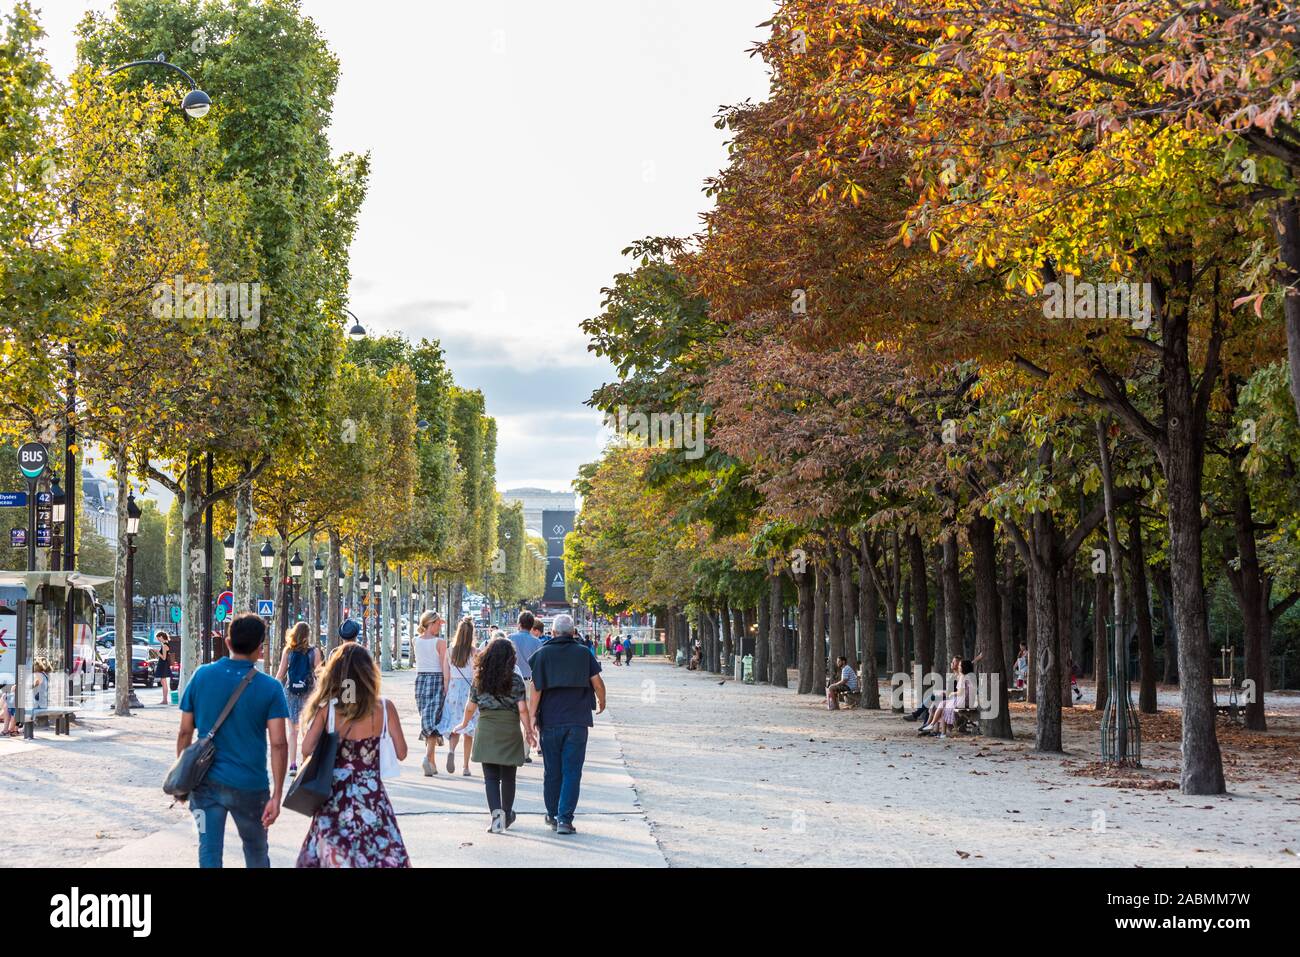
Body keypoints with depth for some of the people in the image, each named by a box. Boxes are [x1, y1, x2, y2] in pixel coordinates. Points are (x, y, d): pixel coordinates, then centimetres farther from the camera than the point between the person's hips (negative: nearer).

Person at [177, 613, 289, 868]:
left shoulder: (202, 676, -2)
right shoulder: (270, 688, -8)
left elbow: (185, 732, 1)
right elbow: (278, 744, -14)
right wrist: (277, 794, -10)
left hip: (206, 782, 1)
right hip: (250, 787, -1)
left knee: (209, 853, 4)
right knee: (256, 853, 19)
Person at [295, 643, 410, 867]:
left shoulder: (327, 708, -7)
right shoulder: (385, 708, -8)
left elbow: (307, 749, -8)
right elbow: (401, 753, -3)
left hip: (335, 797, 1)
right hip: (370, 796, -1)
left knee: (329, 857, 14)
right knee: (383, 854, 6)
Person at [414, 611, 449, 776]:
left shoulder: (416, 641, 4)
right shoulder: (440, 642, -9)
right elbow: (444, 666, -11)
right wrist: (446, 687, -9)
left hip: (420, 679, 5)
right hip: (436, 680, -5)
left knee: (426, 720, 11)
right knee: (433, 720, -6)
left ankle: (433, 763, 16)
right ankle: (427, 757, -24)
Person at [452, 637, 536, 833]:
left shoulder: (480, 679, 2)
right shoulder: (515, 679, -5)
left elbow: (471, 707, 7)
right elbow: (522, 709, -8)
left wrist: (464, 724, 25)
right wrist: (528, 732, 3)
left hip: (486, 730, 1)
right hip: (510, 730, -1)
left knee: (491, 776, 2)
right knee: (508, 776, 13)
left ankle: (497, 812, -17)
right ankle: (506, 815, 26)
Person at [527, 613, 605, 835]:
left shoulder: (543, 653, 1)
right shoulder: (583, 653, 3)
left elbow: (537, 688, -4)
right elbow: (597, 683, 2)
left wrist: (532, 716, 0)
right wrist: (601, 702, 21)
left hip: (550, 721, 1)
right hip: (578, 720, -1)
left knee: (552, 771, 12)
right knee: (572, 771, -1)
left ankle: (553, 815, 22)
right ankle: (565, 819, -9)